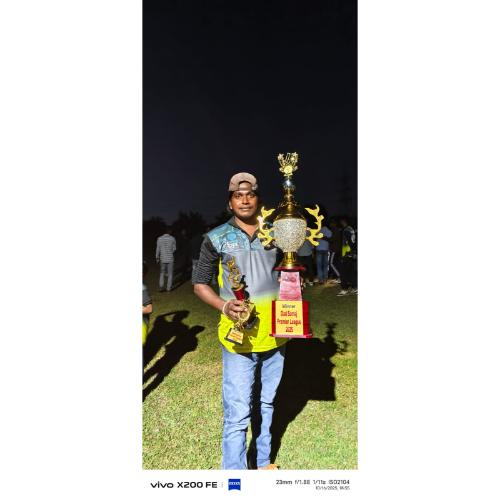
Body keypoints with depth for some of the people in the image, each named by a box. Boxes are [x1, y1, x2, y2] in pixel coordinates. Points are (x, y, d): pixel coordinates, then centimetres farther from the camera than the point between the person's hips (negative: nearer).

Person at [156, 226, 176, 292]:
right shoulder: (172, 238, -6)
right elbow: (174, 249, 1)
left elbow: (158, 249, 0)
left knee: (162, 273, 12)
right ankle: (169, 288, 8)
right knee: (170, 273, 7)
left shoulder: (159, 239, -2)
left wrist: (157, 258, 8)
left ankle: (161, 287, 5)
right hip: (170, 258, -1)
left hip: (162, 259, 2)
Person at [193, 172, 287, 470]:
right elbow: (200, 284, 1)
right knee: (237, 415, 1)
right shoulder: (217, 238, -4)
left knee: (266, 403, 21)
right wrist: (224, 306, -17)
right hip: (239, 338, -3)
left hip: (274, 335, 4)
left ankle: (263, 461, 44)